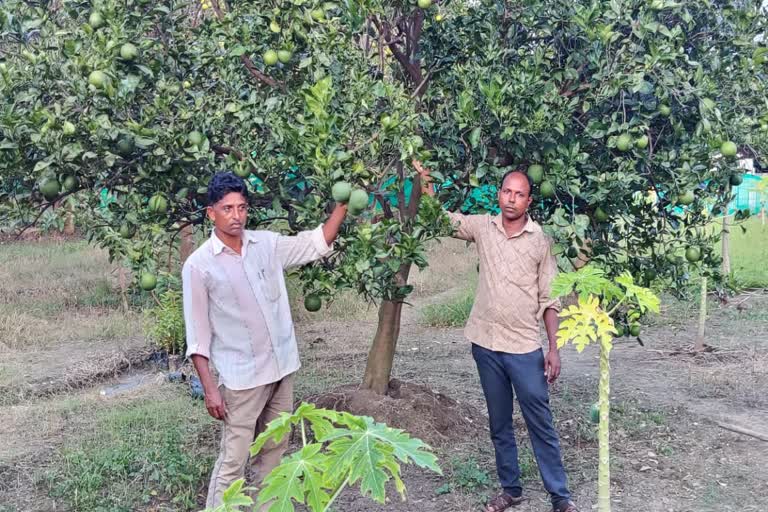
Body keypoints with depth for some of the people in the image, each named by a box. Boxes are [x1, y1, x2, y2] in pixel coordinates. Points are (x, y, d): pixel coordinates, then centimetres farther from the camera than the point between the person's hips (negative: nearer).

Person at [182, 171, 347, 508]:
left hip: (282, 369, 5)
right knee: (233, 462, 2)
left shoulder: (267, 244, 3)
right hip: (241, 378, -5)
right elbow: (197, 334, -8)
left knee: (273, 452, 18)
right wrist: (209, 387, -11)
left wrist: (343, 202, -2)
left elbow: (317, 244, 8)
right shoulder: (198, 265, -10)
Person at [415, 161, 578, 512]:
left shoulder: (540, 241, -4)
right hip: (485, 344, 3)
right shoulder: (482, 227, 3)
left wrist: (554, 348, -5)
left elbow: (549, 300, -1)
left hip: (524, 348, -3)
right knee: (499, 424, 14)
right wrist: (425, 183, -4)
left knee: (541, 424, 3)